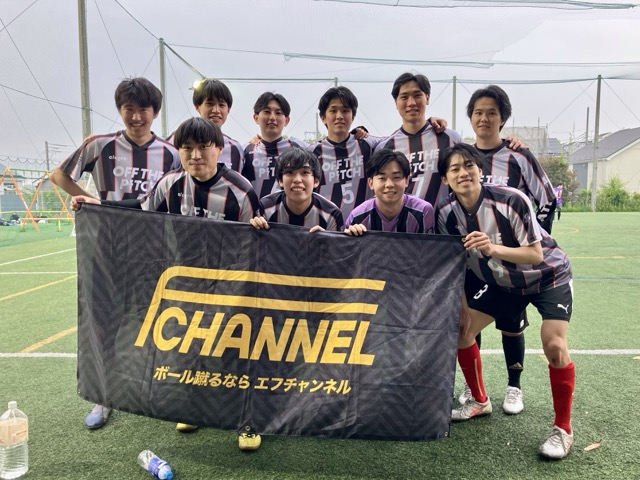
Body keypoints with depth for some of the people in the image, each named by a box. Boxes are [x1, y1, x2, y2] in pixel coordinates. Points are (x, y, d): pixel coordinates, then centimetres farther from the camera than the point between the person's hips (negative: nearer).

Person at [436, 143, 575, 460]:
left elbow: (536, 254, -29)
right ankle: (480, 401, 24)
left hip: (548, 276, -5)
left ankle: (563, 430, 2)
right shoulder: (445, 213, -17)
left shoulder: (511, 200, -31)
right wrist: (463, 309, -6)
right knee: (460, 331, 0)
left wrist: (493, 248, -46)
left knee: (554, 345, -21)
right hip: (502, 282, 5)